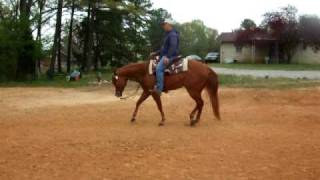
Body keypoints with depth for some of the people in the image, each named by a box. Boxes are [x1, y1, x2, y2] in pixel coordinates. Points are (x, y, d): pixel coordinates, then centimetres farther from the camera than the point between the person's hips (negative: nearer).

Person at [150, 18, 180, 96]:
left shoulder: (173, 34, -10)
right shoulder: (168, 34, 23)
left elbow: (173, 46, -24)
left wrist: (167, 57, -34)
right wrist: (156, 53, 22)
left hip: (170, 56, -12)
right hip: (166, 55, 12)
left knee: (159, 68, -30)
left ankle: (159, 88, -34)